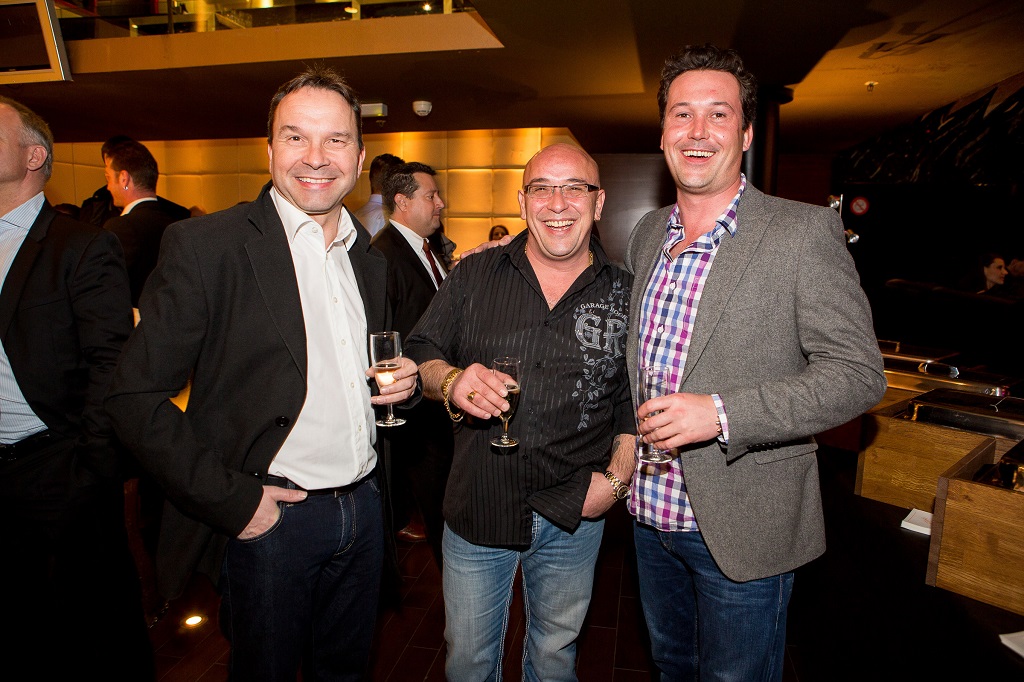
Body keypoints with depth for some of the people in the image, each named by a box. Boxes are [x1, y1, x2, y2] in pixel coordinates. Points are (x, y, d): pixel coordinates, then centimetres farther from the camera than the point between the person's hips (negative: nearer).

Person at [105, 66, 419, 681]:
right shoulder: (204, 246, -12)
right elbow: (137, 397, -13)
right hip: (268, 516, -5)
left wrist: (401, 383, -4)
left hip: (365, 508, 5)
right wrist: (233, 500, -16)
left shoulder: (370, 257, 7)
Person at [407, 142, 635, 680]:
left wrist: (617, 477, -7)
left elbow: (636, 399, 4)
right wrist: (450, 380, -21)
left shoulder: (625, 294, -2)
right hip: (477, 506, 0)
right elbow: (419, 354, 0)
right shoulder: (473, 276, -3)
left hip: (573, 516, 1)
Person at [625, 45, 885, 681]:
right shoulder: (647, 233, 5)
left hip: (742, 527, -5)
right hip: (652, 513, 6)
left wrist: (721, 413, -27)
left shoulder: (805, 232, -14)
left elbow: (858, 374, -16)